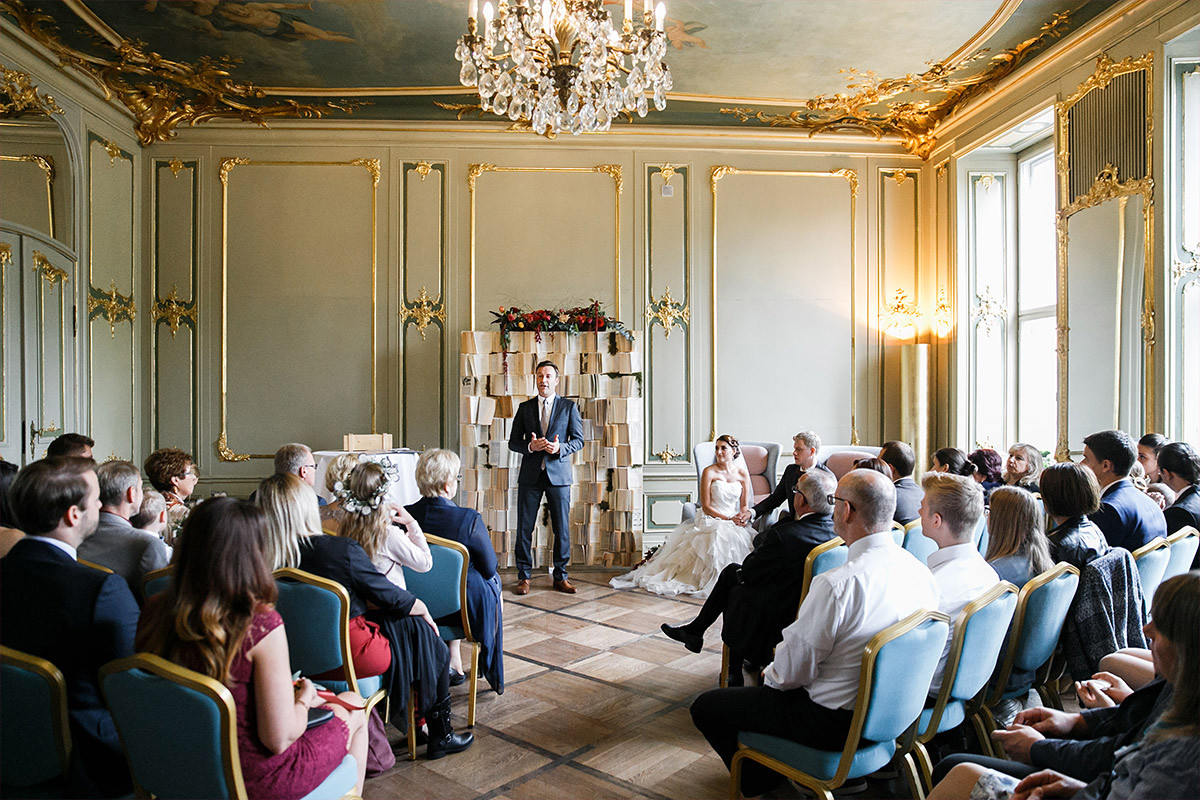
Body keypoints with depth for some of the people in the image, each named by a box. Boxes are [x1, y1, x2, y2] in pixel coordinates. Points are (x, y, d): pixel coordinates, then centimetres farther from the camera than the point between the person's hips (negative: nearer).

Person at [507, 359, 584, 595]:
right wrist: (530, 446, -13)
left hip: (559, 474, -1)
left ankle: (560, 576, 17)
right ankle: (523, 577, 15)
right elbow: (513, 442, 8)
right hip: (530, 475, 1)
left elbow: (578, 440, 3)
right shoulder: (525, 407, 9)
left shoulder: (569, 407, 5)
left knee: (562, 528, 3)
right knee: (524, 527, 3)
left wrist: (560, 447, -17)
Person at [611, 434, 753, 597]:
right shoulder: (709, 472, -1)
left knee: (743, 537, -29)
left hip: (735, 523, 4)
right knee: (718, 535, -37)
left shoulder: (742, 473, 9)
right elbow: (705, 506, -5)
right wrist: (728, 519, -14)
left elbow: (745, 506, 11)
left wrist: (743, 517, -12)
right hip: (711, 520, -4)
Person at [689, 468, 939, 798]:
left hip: (832, 722, -8)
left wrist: (770, 674, 3)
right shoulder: (920, 572, -7)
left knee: (705, 708, 5)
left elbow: (791, 672, -21)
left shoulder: (837, 585, -31)